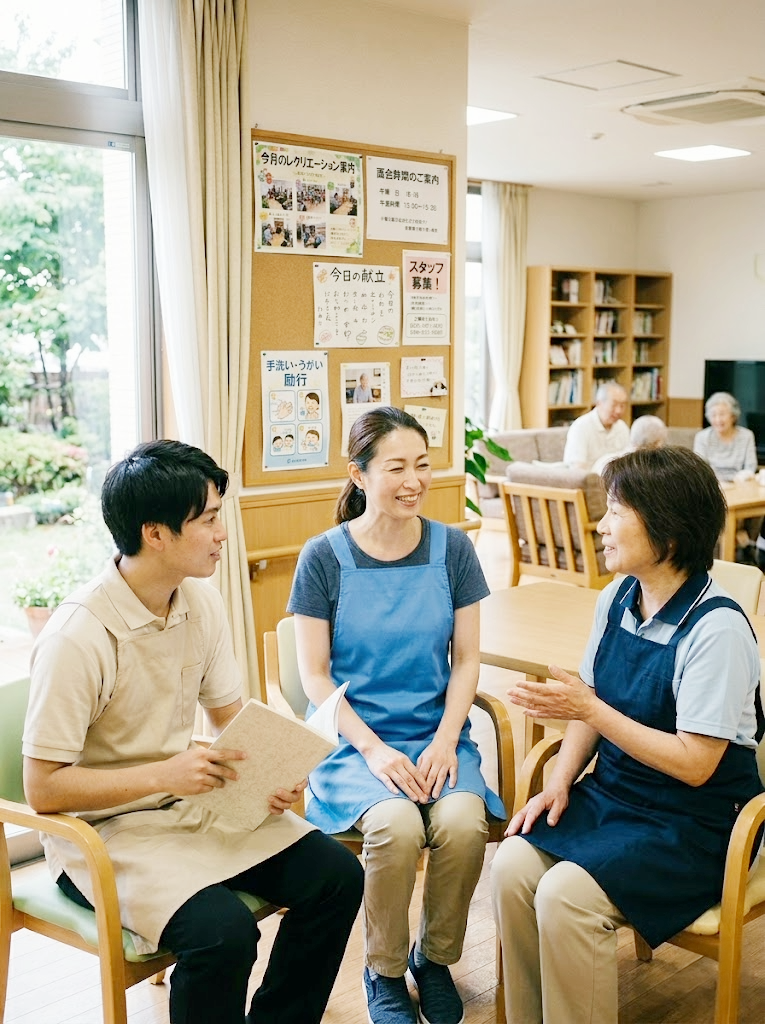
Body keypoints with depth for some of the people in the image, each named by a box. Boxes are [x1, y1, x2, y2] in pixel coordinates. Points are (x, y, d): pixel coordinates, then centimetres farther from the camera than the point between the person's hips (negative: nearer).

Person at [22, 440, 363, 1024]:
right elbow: (42, 787, -18)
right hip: (105, 828, -7)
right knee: (222, 931, -30)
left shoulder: (202, 602, -1)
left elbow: (231, 715, 10)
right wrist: (165, 774, -25)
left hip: (192, 802, 7)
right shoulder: (79, 637, -23)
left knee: (337, 875, -9)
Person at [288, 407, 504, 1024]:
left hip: (436, 732, 2)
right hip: (353, 736, -2)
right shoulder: (324, 557, -5)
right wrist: (373, 749, -15)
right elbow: (315, 675, -3)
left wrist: (445, 740, -10)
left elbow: (466, 659, 5)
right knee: (397, 825, -30)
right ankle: (384, 972, 0)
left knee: (462, 822, -27)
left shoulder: (451, 548, 2)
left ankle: (435, 957, 4)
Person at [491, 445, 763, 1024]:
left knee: (565, 897, -25)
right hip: (612, 792, 7)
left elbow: (695, 765, -21)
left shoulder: (716, 629, -21)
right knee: (513, 865, -15)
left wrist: (591, 710, -23)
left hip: (694, 822, -6)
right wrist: (560, 783, -4)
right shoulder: (617, 599, 1)